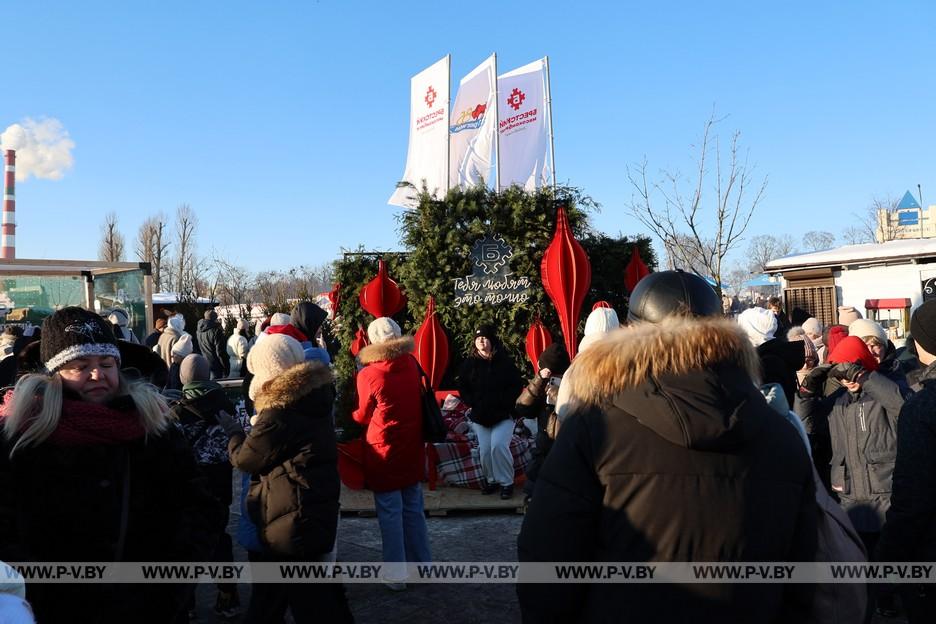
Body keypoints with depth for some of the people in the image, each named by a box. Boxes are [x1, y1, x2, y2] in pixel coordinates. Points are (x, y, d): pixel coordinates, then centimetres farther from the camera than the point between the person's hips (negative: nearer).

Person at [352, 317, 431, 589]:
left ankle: (396, 573, 13)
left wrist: (349, 416, 18)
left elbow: (362, 416, -2)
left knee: (390, 514, 6)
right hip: (411, 449, 5)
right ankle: (423, 565, 28)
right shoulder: (412, 365, -4)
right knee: (414, 509, 17)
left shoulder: (368, 374, -16)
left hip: (384, 452, -5)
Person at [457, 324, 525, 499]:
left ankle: (506, 482, -2)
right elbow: (462, 386, 9)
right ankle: (491, 480, 25)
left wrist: (504, 402, -15)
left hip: (503, 415, -3)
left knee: (498, 445, -19)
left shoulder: (505, 362, -6)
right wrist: (472, 402, -5)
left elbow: (517, 385, -4)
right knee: (485, 450, 1)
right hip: (479, 416, 3)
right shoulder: (469, 363, 2)